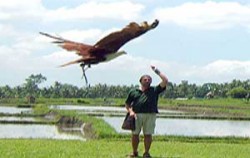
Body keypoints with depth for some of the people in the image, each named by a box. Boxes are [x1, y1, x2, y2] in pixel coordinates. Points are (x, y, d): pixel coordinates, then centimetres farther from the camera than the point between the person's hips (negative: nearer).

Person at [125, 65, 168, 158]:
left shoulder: (154, 90, 13)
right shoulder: (133, 92, 15)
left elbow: (165, 81, 5)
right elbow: (127, 104, 17)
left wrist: (157, 71, 8)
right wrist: (130, 111, -2)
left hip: (150, 115, -1)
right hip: (136, 115, 1)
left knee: (148, 134, 0)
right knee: (135, 134, 3)